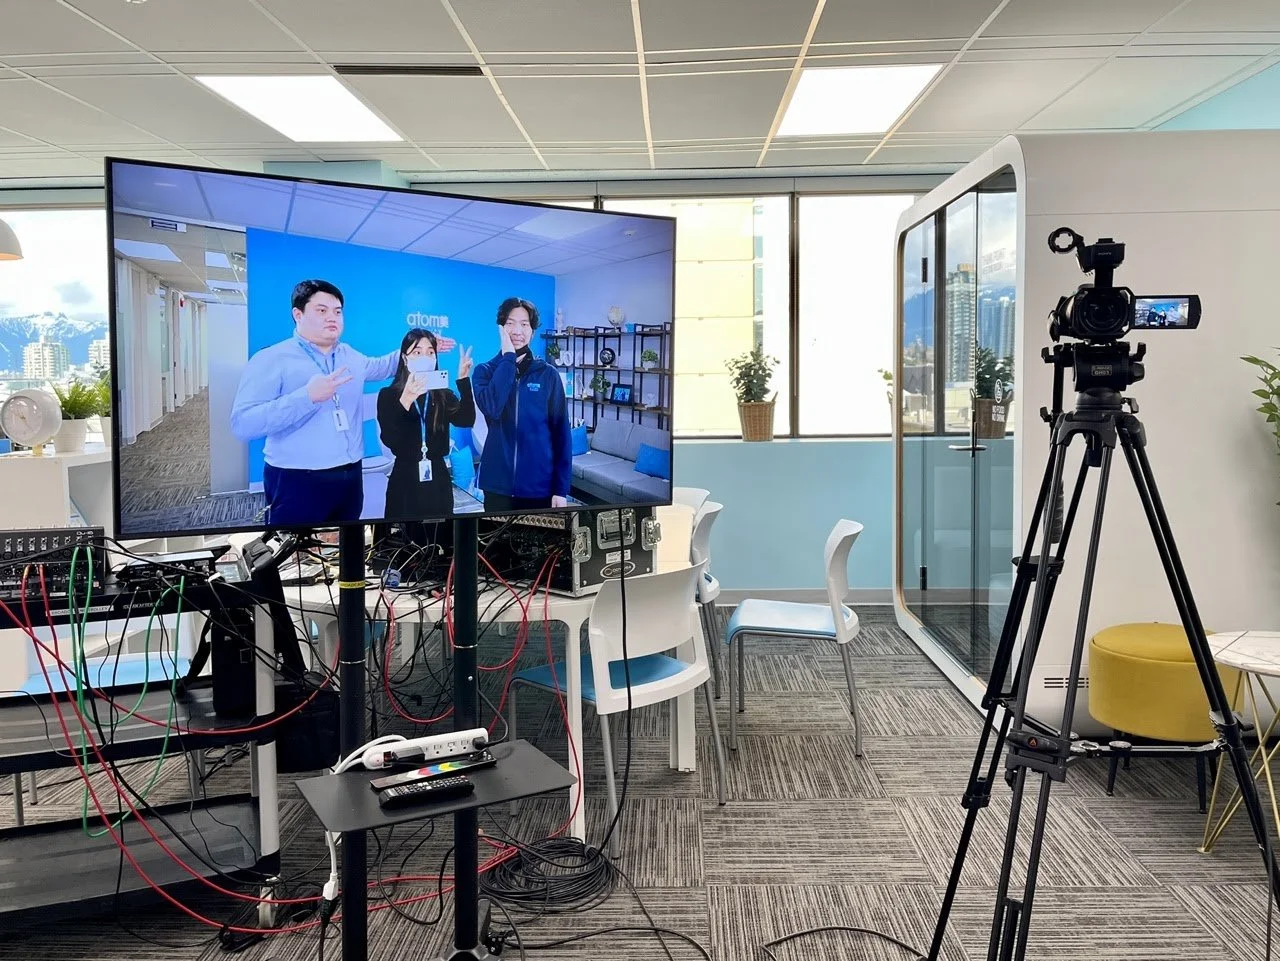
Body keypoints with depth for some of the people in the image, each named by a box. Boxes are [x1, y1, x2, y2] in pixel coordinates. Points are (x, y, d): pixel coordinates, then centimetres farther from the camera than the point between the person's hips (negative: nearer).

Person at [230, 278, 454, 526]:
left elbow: (379, 367, 36)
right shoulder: (271, 360, -8)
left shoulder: (350, 356, 13)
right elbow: (242, 424, -19)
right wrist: (307, 396, -26)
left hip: (350, 478, 7)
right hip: (297, 483, -6)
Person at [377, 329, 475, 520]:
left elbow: (466, 420, -14)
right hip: (405, 482, -2)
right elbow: (390, 440, -17)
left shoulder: (444, 394, 5)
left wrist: (464, 379, -23)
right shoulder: (388, 395, -2)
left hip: (438, 481, 2)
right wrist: (405, 401, -30)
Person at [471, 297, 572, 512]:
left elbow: (561, 433, 0)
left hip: (540, 485, 0)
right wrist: (508, 357, -16)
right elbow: (491, 408, -20)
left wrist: (561, 488, -5)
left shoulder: (548, 374, 1)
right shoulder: (485, 371, 2)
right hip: (498, 484, 0)